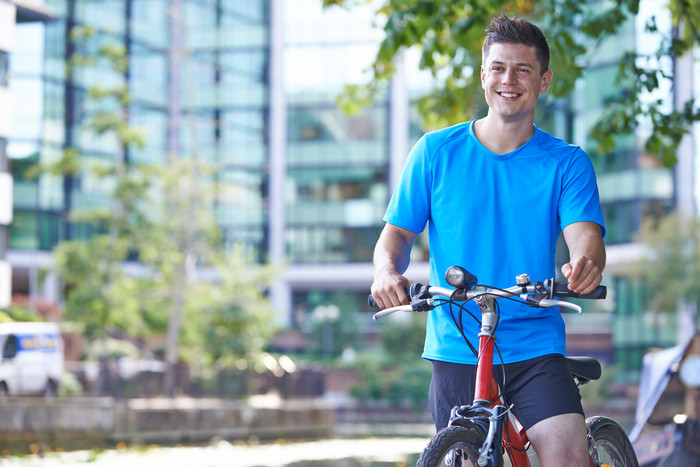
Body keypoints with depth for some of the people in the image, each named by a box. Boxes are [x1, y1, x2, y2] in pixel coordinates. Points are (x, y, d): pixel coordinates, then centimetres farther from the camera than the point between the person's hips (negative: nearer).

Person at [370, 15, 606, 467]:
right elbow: (399, 232, 7)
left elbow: (585, 235, -10)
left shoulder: (566, 162, 3)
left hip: (536, 349, -1)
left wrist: (586, 263, -35)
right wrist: (388, 268, -17)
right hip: (456, 349, 1)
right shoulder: (436, 151, 5)